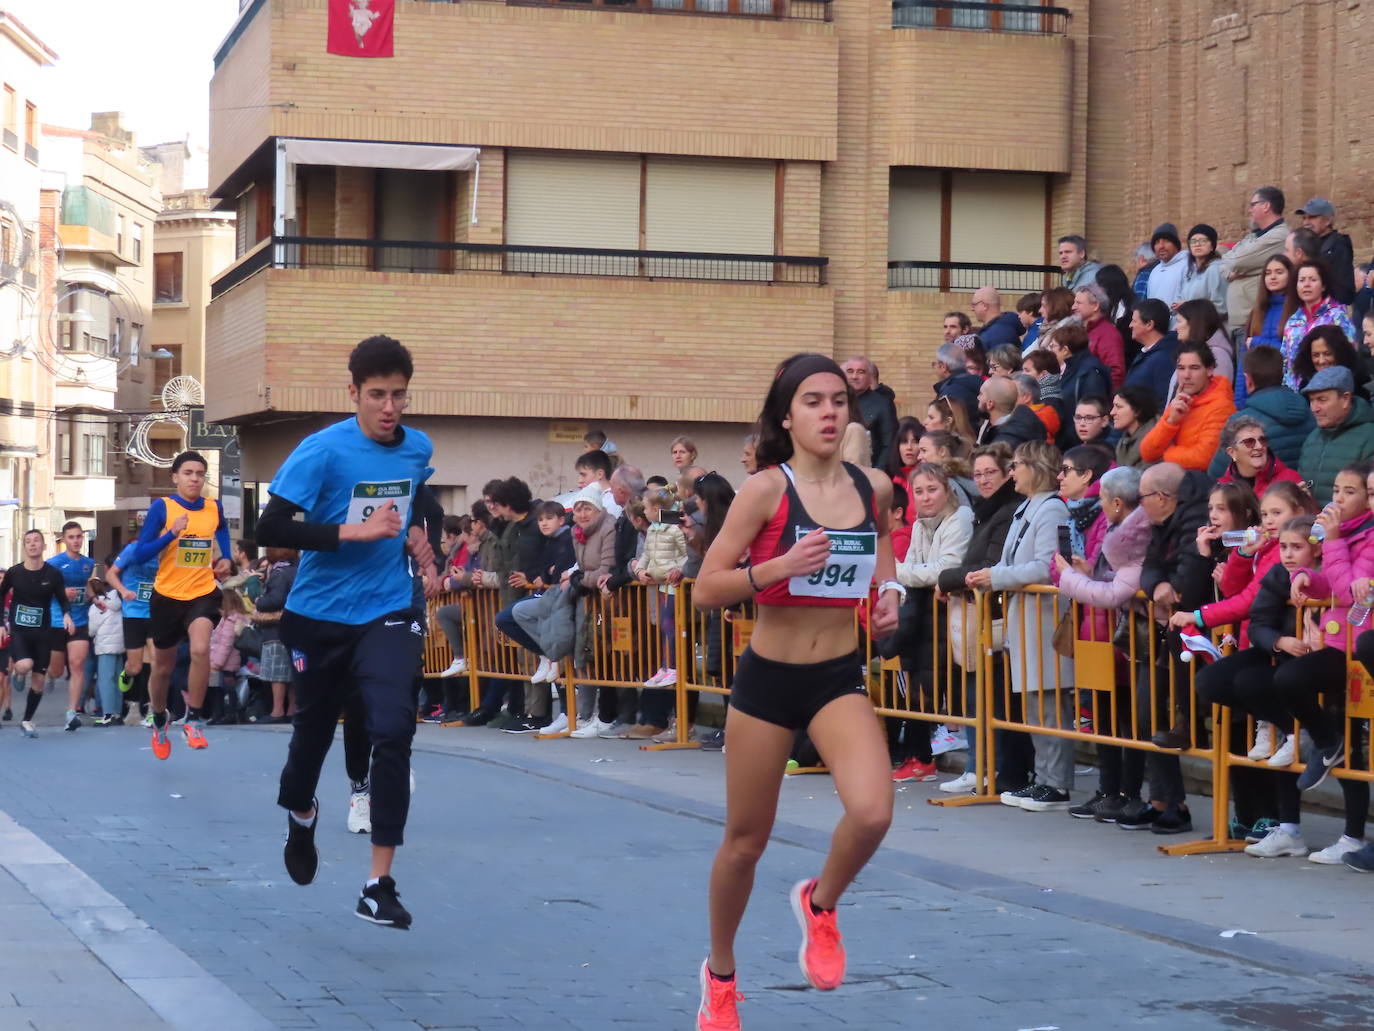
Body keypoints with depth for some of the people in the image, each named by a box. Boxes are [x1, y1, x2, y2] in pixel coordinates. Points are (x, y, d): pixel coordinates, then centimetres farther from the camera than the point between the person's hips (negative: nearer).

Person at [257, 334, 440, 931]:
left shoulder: (418, 449, 1)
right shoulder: (322, 451, -14)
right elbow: (270, 529, -21)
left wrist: (414, 533, 7)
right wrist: (353, 532, -26)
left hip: (388, 613, 2)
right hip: (320, 617, -2)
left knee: (392, 730, -18)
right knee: (313, 730, 14)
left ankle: (379, 885, -15)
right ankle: (301, 815, 50)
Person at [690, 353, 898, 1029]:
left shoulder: (874, 487, -2)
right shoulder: (767, 489, -13)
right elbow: (706, 590, -14)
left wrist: (888, 589, 3)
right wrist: (781, 566, -28)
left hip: (840, 677, 2)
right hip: (768, 676, -2)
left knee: (871, 813, -23)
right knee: (745, 841, 9)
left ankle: (820, 905, 10)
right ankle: (720, 974, 35)